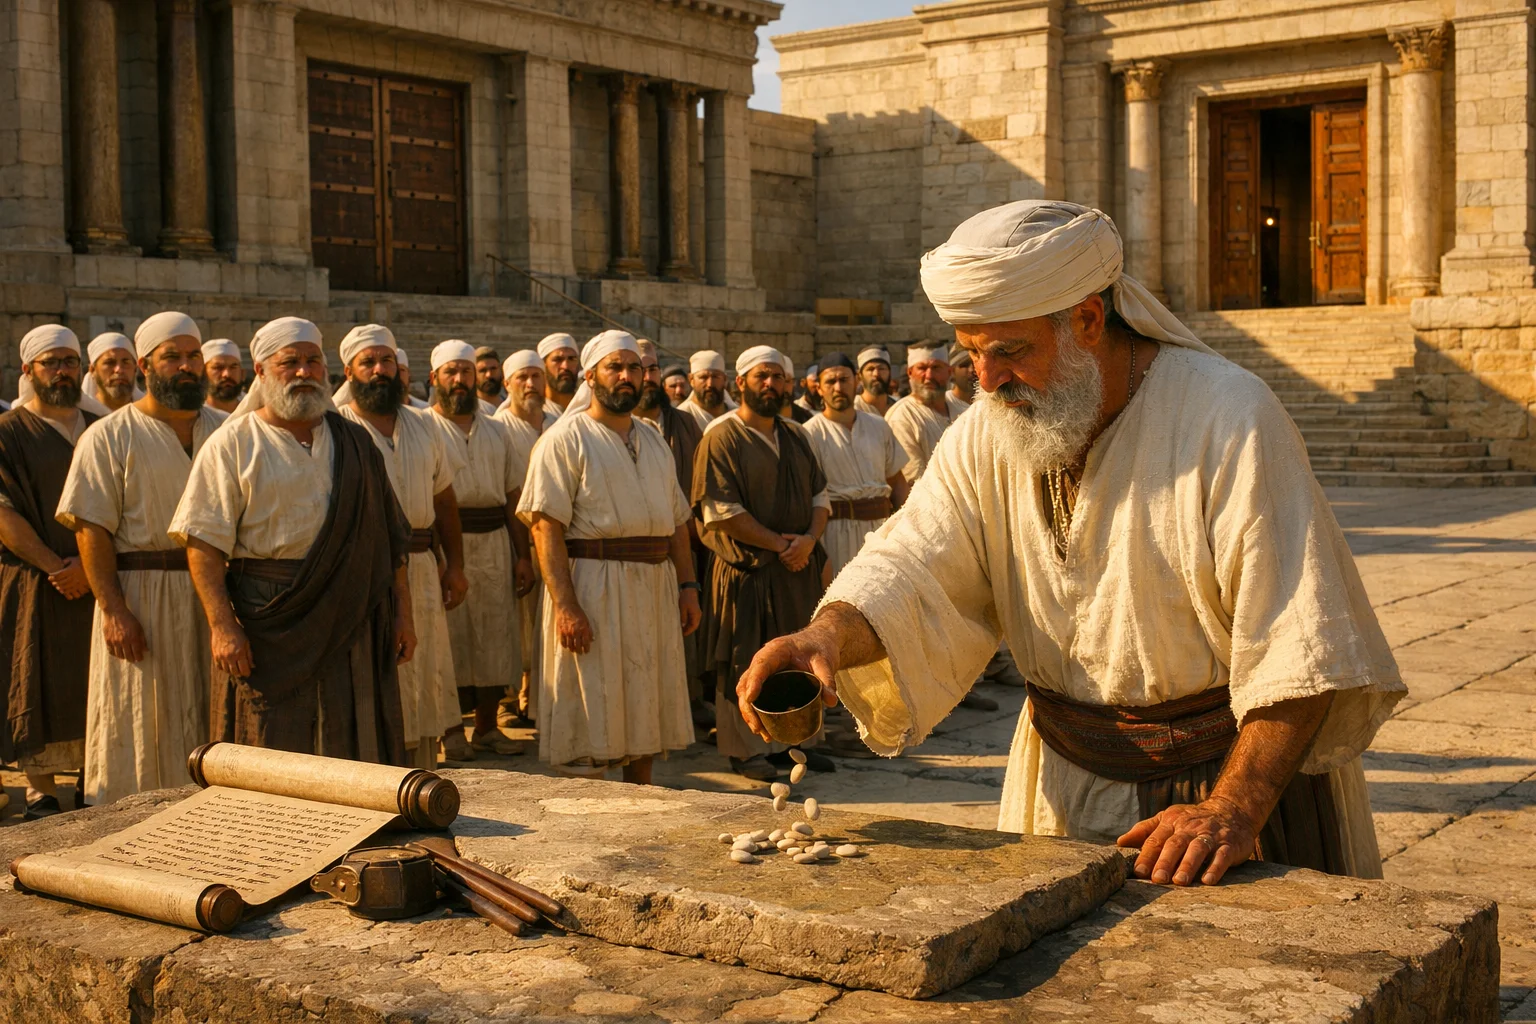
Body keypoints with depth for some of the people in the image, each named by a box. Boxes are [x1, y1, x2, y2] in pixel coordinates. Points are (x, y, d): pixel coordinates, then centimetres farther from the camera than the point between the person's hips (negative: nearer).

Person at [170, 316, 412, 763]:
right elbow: (204, 543, -7)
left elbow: (390, 536, 13)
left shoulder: (354, 443, 13)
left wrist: (402, 612, 6)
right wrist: (222, 625, -17)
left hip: (352, 628, 4)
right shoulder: (232, 445, 0)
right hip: (269, 626, -3)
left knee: (355, 759, 6)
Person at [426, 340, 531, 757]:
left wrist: (522, 555, 7)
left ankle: (486, 727, 18)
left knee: (495, 638, 7)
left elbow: (513, 496, 14)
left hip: (494, 544, 5)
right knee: (449, 637, 0)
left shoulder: (497, 431, 15)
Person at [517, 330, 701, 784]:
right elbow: (545, 524, -14)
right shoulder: (565, 439, -6)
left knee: (645, 712, 13)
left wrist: (687, 586, 6)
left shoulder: (654, 441, 16)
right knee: (590, 719, -1)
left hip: (654, 590, 6)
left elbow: (677, 521, 17)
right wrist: (565, 604, -22)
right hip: (592, 591, -6)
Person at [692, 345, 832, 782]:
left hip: (799, 567, 6)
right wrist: (778, 544, -15)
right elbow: (721, 510, -14)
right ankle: (745, 750, 10)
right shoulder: (722, 437, -7)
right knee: (745, 661, 0)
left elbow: (820, 495, 11)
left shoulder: (795, 436, 13)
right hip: (747, 569, -6)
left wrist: (809, 539, -9)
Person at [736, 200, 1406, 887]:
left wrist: (1233, 810, -31)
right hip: (1066, 779, 4)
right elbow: (910, 572, -11)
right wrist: (826, 638, -32)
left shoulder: (1228, 419, -20)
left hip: (1235, 771, -4)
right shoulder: (983, 436, -2)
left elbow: (1302, 648, -23)